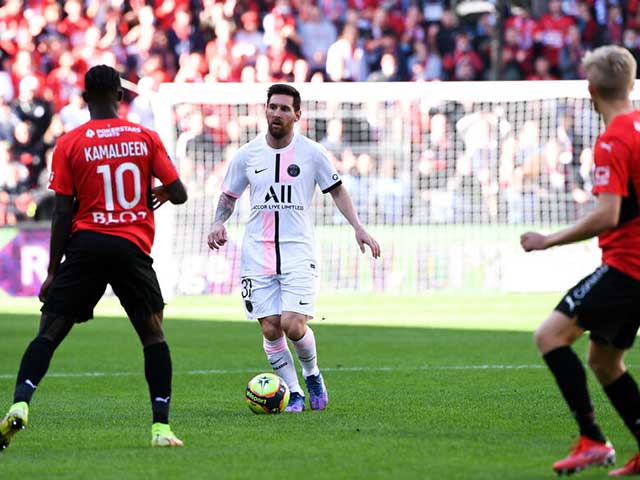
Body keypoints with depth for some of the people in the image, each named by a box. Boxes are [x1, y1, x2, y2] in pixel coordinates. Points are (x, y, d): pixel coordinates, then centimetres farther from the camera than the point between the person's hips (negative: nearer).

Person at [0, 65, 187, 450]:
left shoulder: (70, 144, 1)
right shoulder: (146, 138, 4)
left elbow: (63, 213, -1)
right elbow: (179, 194, 3)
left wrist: (53, 271, 3)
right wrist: (159, 194, 26)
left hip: (85, 245, 0)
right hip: (133, 248, 0)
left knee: (49, 332, 1)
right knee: (154, 335, 10)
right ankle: (161, 427, 2)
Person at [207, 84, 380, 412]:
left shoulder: (312, 153, 1)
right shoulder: (247, 155, 5)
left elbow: (337, 190, 10)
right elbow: (229, 195, 16)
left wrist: (358, 228, 0)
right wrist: (218, 223, -3)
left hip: (297, 250, -2)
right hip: (257, 251, 2)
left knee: (292, 324, -15)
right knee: (270, 329, -3)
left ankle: (312, 374, 14)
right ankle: (293, 394, 12)